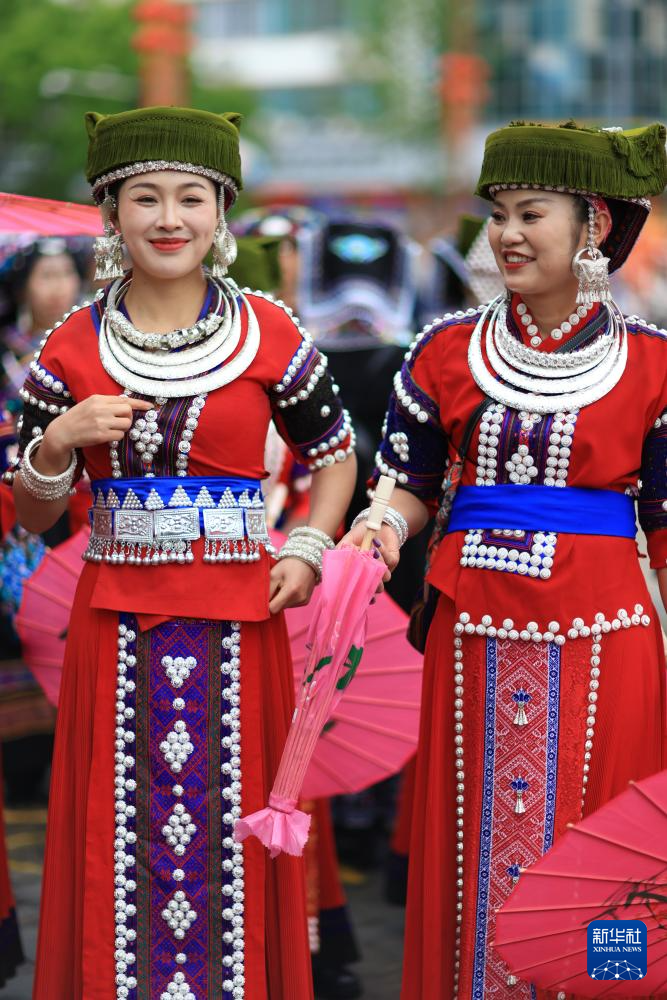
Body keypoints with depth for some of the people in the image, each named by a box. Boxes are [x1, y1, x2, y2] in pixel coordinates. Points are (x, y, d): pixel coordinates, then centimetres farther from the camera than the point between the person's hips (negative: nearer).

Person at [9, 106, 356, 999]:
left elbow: (334, 456, 14)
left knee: (230, 825, 2)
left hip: (236, 620, -1)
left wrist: (308, 551, -1)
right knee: (119, 834, 2)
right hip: (116, 616, 1)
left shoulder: (271, 336, 2)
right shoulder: (73, 347, 4)